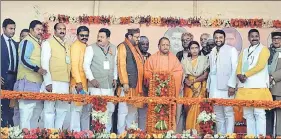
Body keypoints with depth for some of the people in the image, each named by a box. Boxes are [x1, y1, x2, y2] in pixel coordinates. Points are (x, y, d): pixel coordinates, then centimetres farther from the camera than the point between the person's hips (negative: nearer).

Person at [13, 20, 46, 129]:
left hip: (37, 81, 10)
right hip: (28, 81, -10)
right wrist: (37, 69, -29)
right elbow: (23, 59, -21)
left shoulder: (38, 43, 19)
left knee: (38, 108, 14)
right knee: (27, 109, -10)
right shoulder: (28, 41, -9)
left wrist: (40, 70, 18)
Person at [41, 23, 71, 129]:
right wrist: (48, 82, -15)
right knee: (49, 109, -4)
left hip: (65, 82, 6)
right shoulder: (48, 43, -1)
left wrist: (69, 81, 10)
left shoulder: (67, 46, 18)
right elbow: (44, 63, -8)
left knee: (63, 109, 8)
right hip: (52, 82, -6)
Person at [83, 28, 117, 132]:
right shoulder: (91, 48, -2)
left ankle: (107, 131, 21)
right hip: (96, 85, -5)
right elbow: (86, 65, -4)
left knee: (110, 109, 9)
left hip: (109, 85, 5)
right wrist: (91, 79, -12)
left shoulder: (113, 48, 11)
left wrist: (115, 78, 11)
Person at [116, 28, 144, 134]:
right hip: (127, 84, -8)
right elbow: (121, 65, -14)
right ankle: (121, 133, 3)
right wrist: (125, 82, -19)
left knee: (133, 110, 13)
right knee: (123, 110, -4)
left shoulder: (135, 48, 18)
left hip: (136, 84, 8)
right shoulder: (123, 47, -7)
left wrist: (140, 84, 14)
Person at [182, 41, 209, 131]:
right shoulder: (185, 61, 11)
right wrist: (186, 81, -15)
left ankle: (197, 131, -5)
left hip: (200, 88, -3)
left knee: (197, 108, -10)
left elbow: (205, 75, -4)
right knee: (188, 108, 0)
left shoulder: (204, 59, 2)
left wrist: (193, 81, -11)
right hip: (188, 88, 3)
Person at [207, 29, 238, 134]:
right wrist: (208, 86, 12)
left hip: (226, 86, -6)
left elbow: (235, 69, -7)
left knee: (228, 113, -5)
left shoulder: (231, 50, 0)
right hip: (214, 87, 6)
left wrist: (232, 85, -15)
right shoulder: (212, 52, 17)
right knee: (218, 114, 9)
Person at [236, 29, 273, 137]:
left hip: (258, 86, -5)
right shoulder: (244, 52, 20)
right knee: (248, 114, 7)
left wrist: (246, 74, -11)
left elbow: (260, 65, -10)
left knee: (259, 113, -7)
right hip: (245, 86, 6)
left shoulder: (264, 49, 3)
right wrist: (239, 75, -10)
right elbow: (239, 66, 11)